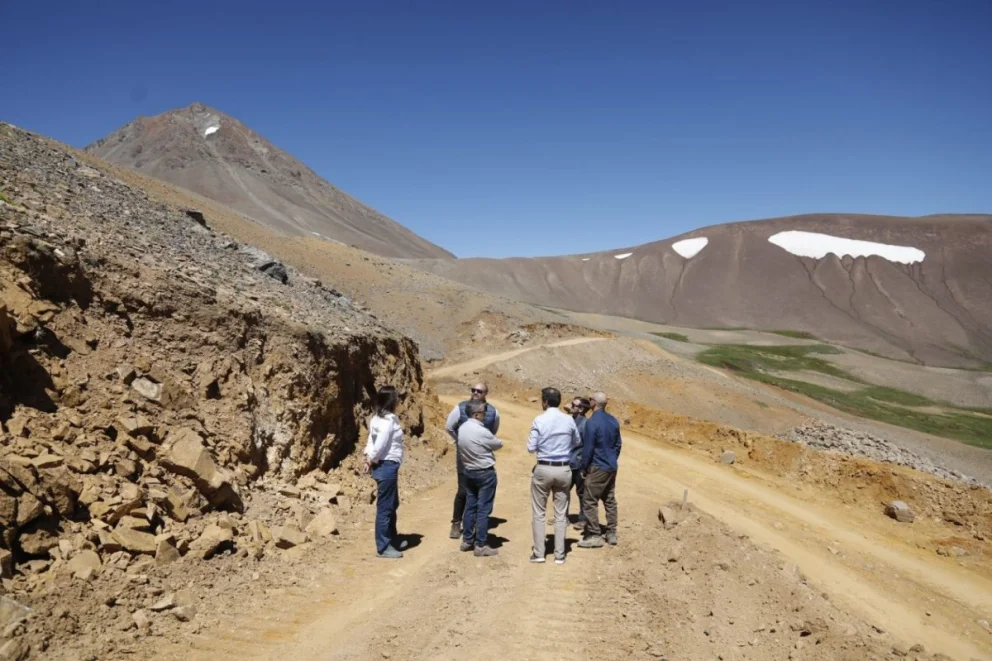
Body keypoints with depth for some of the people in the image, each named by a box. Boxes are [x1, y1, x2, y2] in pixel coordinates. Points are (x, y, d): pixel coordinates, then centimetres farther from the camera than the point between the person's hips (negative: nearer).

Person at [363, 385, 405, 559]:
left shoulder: (378, 418, 12)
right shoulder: (389, 420, -19)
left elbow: (371, 440, 9)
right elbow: (380, 445, -22)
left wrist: (368, 459, -2)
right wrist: (371, 461, -7)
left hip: (386, 465, 10)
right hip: (387, 466, -10)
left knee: (392, 504, 22)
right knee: (385, 507, -1)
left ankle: (392, 539, 35)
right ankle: (383, 547, 9)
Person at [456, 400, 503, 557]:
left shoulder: (462, 428, -1)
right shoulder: (482, 432, -22)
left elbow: (461, 451, 7)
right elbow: (499, 444, -5)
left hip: (468, 471, 8)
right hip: (485, 473, -7)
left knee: (470, 506, 15)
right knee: (483, 509, 0)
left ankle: (467, 540, 24)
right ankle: (480, 546, 4)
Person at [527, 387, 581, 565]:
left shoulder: (539, 420, -12)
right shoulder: (569, 420, -2)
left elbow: (531, 448, -8)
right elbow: (576, 443, 13)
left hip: (543, 469, -3)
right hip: (564, 470, 3)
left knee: (539, 513, 10)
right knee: (560, 514, 11)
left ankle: (538, 553, 12)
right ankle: (559, 555, 14)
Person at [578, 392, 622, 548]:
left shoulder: (592, 422, -18)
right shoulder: (613, 421, 5)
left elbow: (588, 448, -16)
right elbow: (618, 443, 13)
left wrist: (584, 467, -5)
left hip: (597, 468, -8)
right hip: (612, 467, 8)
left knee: (590, 501, 0)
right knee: (610, 500, 15)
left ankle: (594, 536, 2)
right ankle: (611, 534, 19)